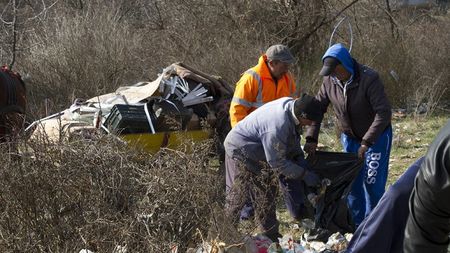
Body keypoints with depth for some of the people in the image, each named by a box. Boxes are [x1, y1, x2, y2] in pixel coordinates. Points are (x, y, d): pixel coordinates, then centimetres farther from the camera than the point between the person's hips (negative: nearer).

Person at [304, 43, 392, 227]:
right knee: (352, 182, 9)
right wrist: (311, 138, -10)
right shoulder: (330, 81, -11)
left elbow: (383, 113, -31)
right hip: (350, 137, 5)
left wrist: (366, 142, -33)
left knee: (372, 182, -5)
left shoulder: (369, 79, -28)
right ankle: (356, 224, 23)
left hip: (376, 136, -5)